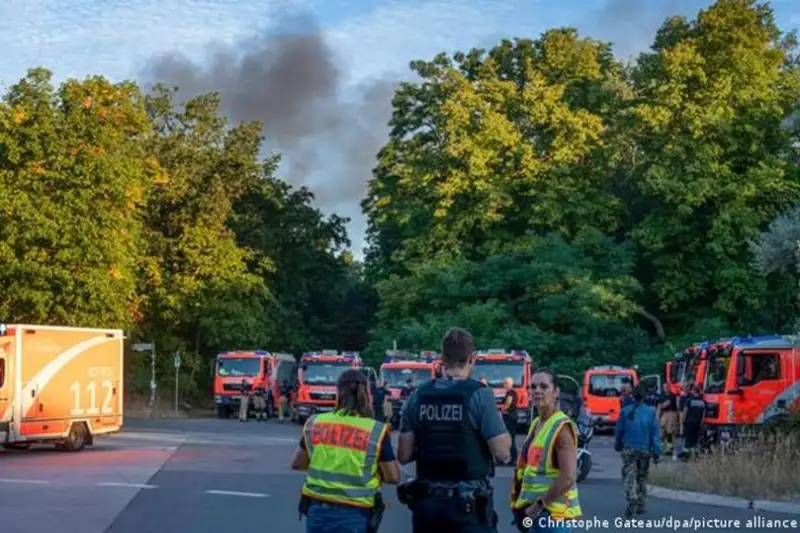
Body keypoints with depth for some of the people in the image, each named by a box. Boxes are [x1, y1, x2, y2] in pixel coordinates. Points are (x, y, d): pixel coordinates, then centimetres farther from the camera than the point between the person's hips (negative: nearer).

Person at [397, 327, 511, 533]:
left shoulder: (418, 396, 3)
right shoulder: (479, 395, -9)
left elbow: (404, 455, 4)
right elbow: (502, 452, -11)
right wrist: (502, 427, 8)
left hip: (426, 501, 4)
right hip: (469, 503, -4)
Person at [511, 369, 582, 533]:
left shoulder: (561, 427, -14)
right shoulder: (535, 424, 13)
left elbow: (568, 478, -22)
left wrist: (539, 506, -17)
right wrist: (522, 505, 10)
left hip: (552, 512, -9)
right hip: (536, 510, 9)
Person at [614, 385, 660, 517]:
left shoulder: (625, 411, -3)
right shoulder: (651, 412, -3)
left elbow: (619, 430, 3)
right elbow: (655, 433, -5)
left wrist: (618, 446, 18)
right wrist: (656, 452, -3)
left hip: (629, 449, -2)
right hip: (645, 450, 2)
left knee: (629, 476, -3)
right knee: (642, 477, 15)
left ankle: (632, 498, -27)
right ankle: (641, 505, 19)